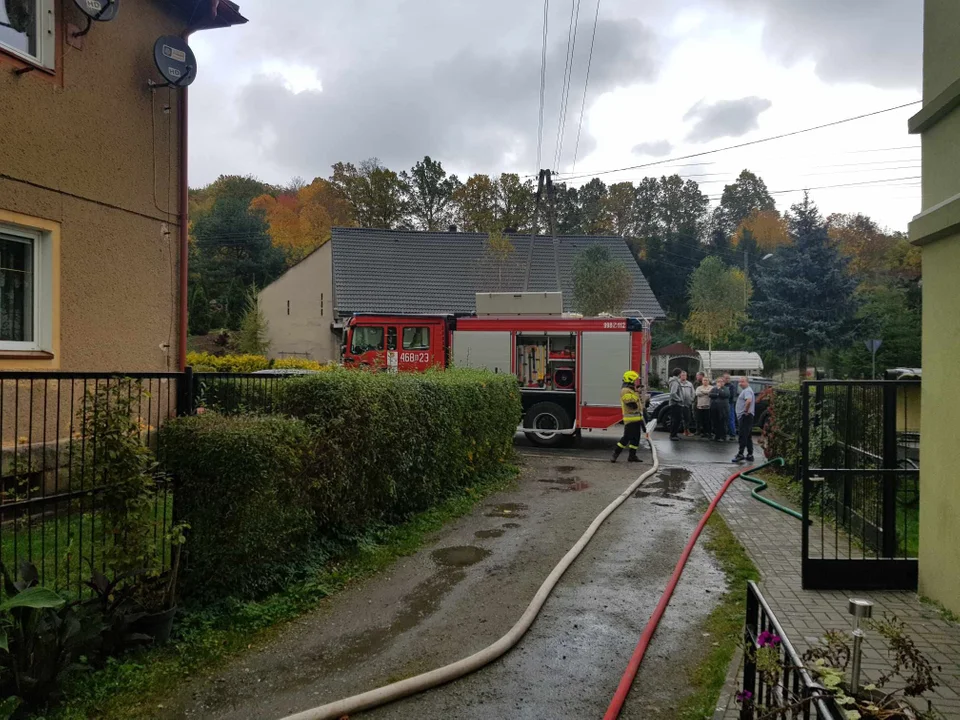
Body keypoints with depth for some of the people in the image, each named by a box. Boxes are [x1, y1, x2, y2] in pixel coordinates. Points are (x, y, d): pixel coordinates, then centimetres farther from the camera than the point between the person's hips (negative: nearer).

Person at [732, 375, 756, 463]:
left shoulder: (747, 391, -14)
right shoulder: (745, 390, 20)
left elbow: (749, 400, -34)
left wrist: (746, 410, -22)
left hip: (745, 416, -11)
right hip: (747, 416, 11)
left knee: (743, 436, -11)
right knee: (748, 437, 12)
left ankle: (740, 454, -11)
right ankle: (750, 455, 16)